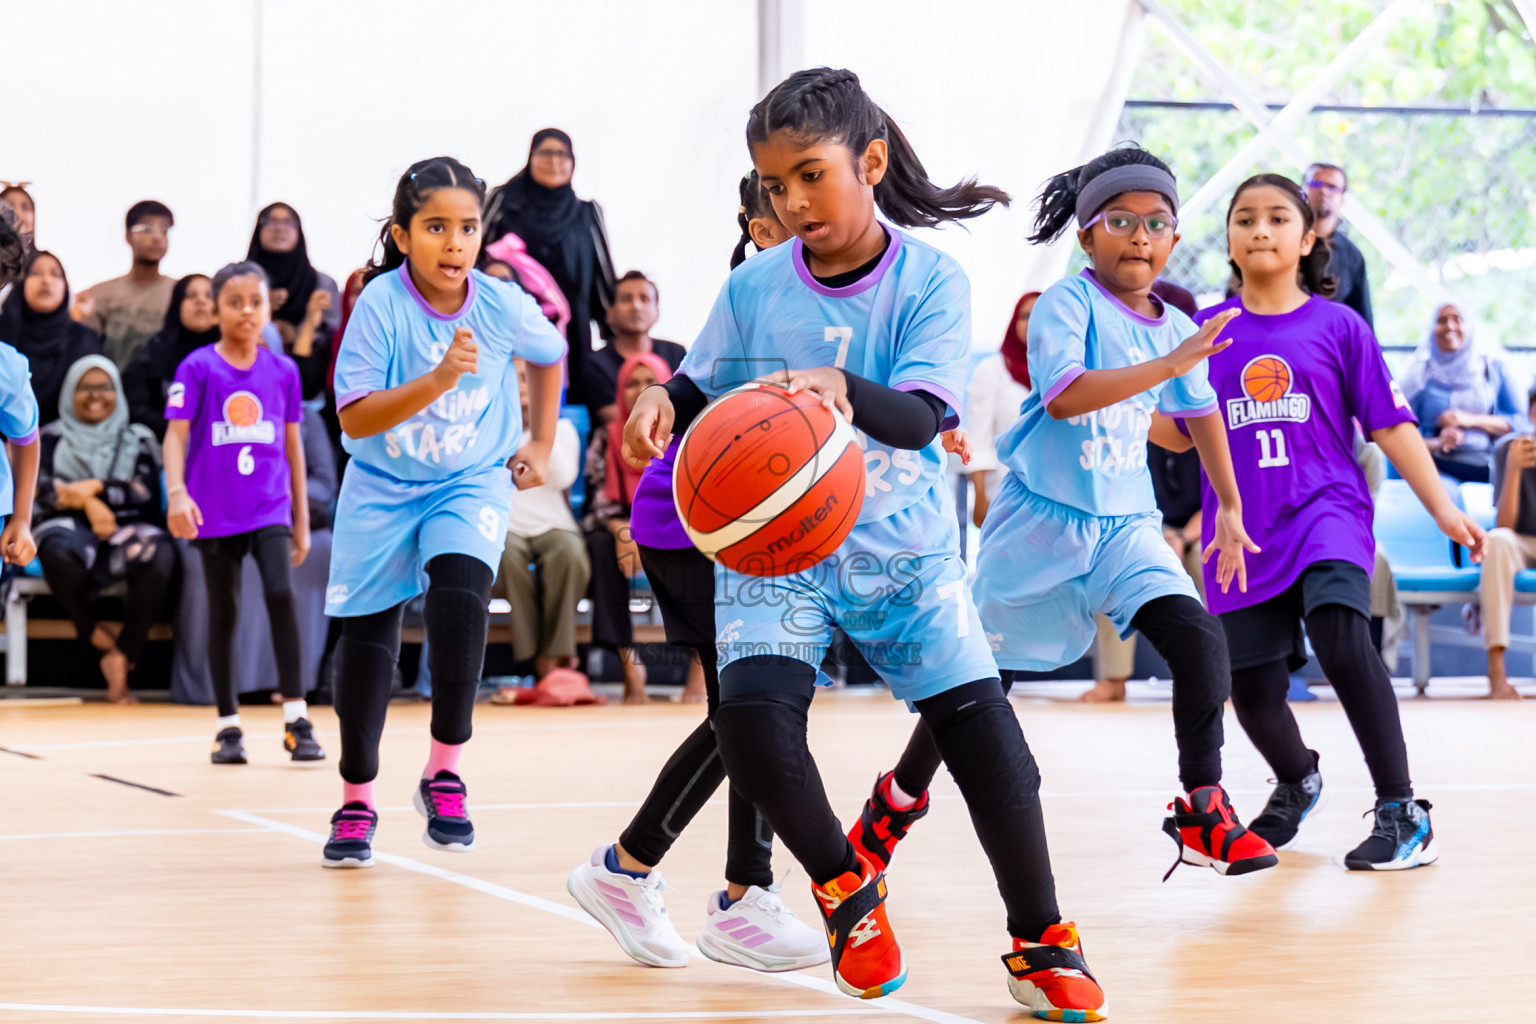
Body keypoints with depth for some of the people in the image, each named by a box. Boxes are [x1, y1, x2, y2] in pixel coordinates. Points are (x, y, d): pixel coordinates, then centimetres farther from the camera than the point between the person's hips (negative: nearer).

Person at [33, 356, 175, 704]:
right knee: (59, 552, -41)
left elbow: (148, 493, 3)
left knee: (159, 557, -37)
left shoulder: (138, 439, 19)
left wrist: (96, 488, -9)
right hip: (71, 527, 0)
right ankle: (93, 632, -15)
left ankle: (123, 655, -24)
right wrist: (89, 504, -15)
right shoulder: (52, 437, 19)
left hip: (127, 530, 1)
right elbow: (44, 489, 1)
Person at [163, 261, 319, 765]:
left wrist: (301, 519, 12)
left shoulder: (283, 370, 5)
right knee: (223, 613, 7)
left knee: (281, 593, -18)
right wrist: (177, 492, -27)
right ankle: (228, 727, 17)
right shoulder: (198, 367, -3)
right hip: (215, 512, -1)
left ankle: (296, 719, -13)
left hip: (270, 507, 1)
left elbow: (292, 446, 11)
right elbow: (176, 433, -10)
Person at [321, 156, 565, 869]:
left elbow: (549, 355, 10)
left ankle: (444, 772, -14)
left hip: (472, 483, 0)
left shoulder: (503, 304, -14)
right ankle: (356, 800, 22)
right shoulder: (382, 302, -20)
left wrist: (541, 443, 10)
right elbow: (354, 418, -24)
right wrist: (437, 380, -36)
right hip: (382, 488, 0)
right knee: (366, 636, 3)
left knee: (460, 590, -27)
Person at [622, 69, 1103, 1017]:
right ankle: (844, 886, 5)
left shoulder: (930, 280, -10)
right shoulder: (754, 288, -3)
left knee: (984, 729, -9)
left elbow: (921, 418, -23)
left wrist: (845, 391, -43)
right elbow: (704, 391, 9)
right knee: (752, 713, -23)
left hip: (903, 547, -1)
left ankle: (1042, 944, 11)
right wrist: (663, 404, -15)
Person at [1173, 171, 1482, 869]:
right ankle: (1297, 783, 40)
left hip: (1326, 509, -3)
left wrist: (1443, 508, -3)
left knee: (1341, 637, -29)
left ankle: (1402, 813, -20)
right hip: (1245, 530, 3)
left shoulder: (1338, 326, 2)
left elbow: (1390, 425, 2)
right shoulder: (1208, 330, 7)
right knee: (1251, 693, 5)